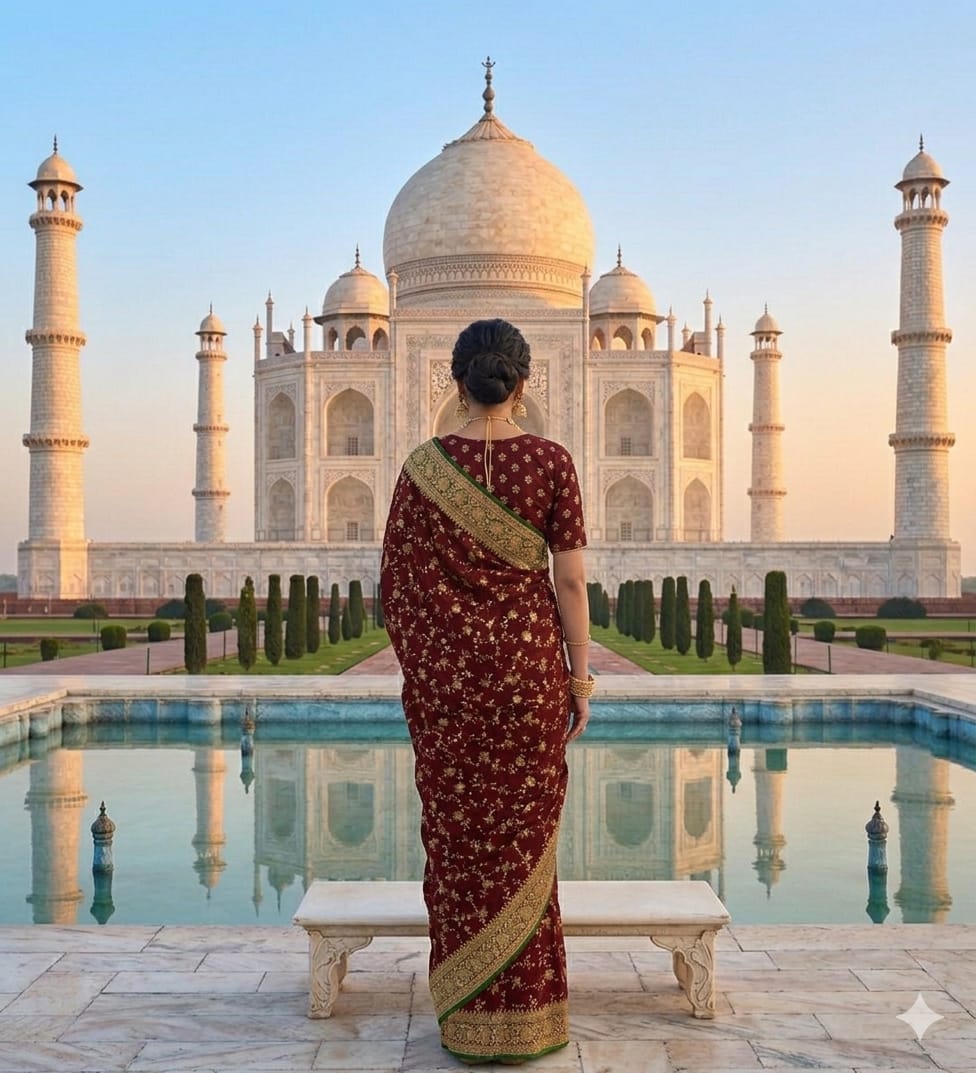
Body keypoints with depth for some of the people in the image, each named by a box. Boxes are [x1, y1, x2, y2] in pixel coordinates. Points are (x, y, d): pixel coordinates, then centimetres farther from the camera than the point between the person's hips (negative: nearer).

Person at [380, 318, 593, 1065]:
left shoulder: (425, 466, -3)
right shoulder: (550, 461, -6)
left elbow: (401, 582, -1)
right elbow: (570, 581, -6)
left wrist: (415, 668, 11)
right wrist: (580, 679, 1)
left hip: (445, 670, 1)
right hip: (527, 666, 0)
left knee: (459, 835, 8)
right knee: (523, 837, 8)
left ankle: (468, 1017, 15)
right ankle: (526, 1020, 14)